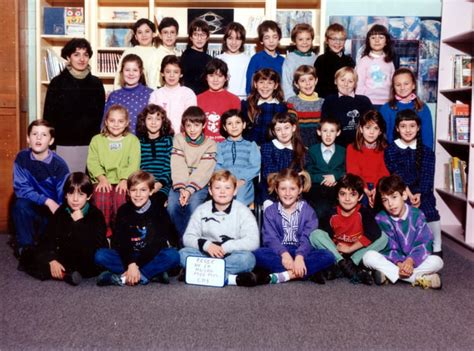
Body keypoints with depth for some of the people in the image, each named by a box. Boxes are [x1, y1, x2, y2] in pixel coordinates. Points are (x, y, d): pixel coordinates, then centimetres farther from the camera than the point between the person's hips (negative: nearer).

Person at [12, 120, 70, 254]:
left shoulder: (59, 165, -18)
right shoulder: (21, 158, -12)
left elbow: (65, 198, -15)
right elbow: (21, 189, -15)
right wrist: (47, 201, -28)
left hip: (54, 209, -1)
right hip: (32, 207, 1)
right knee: (20, 205, -30)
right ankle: (25, 246, -12)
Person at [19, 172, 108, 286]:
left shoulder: (96, 215, -13)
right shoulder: (60, 212, 1)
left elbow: (96, 246, -26)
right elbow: (48, 239, -4)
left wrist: (79, 222, -27)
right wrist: (52, 260, -21)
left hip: (87, 263, -5)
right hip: (64, 258, 5)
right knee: (27, 257, -9)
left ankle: (60, 274, -23)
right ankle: (66, 275, -23)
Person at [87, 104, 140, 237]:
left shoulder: (132, 140, 13)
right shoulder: (97, 140, 17)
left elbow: (134, 163, 0)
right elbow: (92, 162, 5)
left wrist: (125, 180, -15)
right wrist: (102, 178, -12)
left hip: (123, 181, -1)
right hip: (103, 181, 1)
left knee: (121, 196, -32)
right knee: (101, 196, -31)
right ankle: (104, 229, -12)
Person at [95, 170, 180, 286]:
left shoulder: (159, 211, -5)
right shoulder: (123, 211, 1)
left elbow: (157, 243, -14)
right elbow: (119, 242, -10)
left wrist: (136, 265, -23)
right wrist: (130, 264, -27)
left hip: (152, 257, -2)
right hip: (128, 256, 2)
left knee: (173, 255, -31)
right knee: (100, 255, -22)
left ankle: (123, 278, -33)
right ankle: (152, 273, -28)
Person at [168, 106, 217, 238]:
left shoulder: (210, 144, 0)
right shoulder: (178, 139, 5)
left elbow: (204, 171, -11)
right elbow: (178, 166, -7)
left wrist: (189, 190, -23)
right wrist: (181, 189, -20)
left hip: (199, 184, -1)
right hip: (180, 183, 2)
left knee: (193, 203, -31)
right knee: (172, 204, -26)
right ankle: (183, 236, -6)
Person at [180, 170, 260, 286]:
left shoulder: (242, 211, -1)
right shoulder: (201, 210, 5)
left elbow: (253, 241, -11)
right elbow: (187, 238, 0)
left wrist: (226, 247, -20)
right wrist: (205, 244, -20)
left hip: (232, 256, -2)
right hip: (207, 255, 2)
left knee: (247, 258, -32)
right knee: (183, 254, -24)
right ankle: (231, 278, -34)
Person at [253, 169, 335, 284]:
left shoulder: (307, 211, 4)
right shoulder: (270, 212, 6)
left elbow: (308, 238, -9)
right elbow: (270, 238, -7)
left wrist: (299, 256, -28)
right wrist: (284, 254, -26)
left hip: (301, 252, 0)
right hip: (279, 252, 0)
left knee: (328, 256, -27)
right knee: (257, 254, -31)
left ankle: (286, 275, -34)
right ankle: (307, 273, -33)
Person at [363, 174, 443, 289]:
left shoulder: (417, 215, -6)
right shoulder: (381, 219, -7)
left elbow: (424, 243, -12)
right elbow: (387, 248, -11)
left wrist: (410, 260, -29)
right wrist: (399, 263, -30)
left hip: (414, 260, 0)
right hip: (392, 261, 0)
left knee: (437, 261, -26)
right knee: (369, 256, -29)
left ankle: (388, 273, -29)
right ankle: (418, 278, -31)